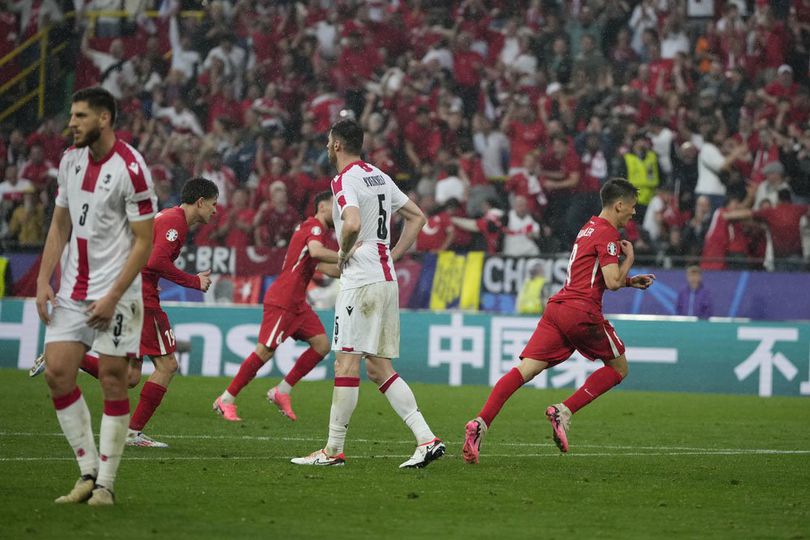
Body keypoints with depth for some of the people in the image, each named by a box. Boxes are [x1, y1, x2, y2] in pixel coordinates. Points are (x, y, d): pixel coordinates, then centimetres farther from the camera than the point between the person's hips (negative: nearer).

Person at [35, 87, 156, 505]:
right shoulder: (70, 159, 8)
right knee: (57, 373, -1)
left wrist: (113, 297, -16)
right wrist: (43, 281, 6)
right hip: (72, 290, 7)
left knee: (113, 381, -4)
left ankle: (106, 483, 4)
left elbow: (143, 240, -12)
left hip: (114, 292, -7)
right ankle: (89, 473, 9)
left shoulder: (130, 169, -13)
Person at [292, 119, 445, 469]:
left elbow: (353, 223, -29)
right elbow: (417, 217, 24)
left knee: (347, 363, -5)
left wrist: (344, 253, -10)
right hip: (387, 279, 9)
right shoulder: (379, 177, 16)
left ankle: (333, 450, -3)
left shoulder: (345, 181, -11)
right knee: (378, 368, 9)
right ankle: (426, 439, 0)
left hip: (361, 280, -9)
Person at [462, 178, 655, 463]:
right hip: (582, 312, -8)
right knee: (618, 368, 11)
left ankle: (481, 423, -22)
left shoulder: (590, 227, 25)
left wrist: (630, 281, 28)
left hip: (556, 308, 8)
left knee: (525, 370, -5)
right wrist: (629, 258, 5)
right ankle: (564, 411, -3)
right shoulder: (608, 233, -5)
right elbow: (613, 282, -13)